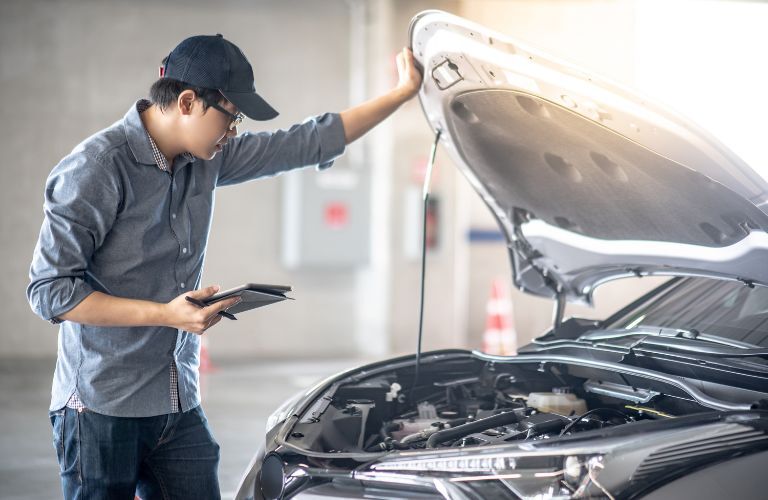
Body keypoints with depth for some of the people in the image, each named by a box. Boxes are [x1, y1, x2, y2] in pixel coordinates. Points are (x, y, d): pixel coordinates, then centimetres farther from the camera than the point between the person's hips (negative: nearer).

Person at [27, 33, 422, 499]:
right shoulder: (97, 168, -15)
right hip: (103, 410, -7)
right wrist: (166, 314, -22)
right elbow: (50, 290, -18)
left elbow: (309, 143, 16)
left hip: (180, 409, 7)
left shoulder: (209, 158, 7)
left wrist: (404, 92, 19)